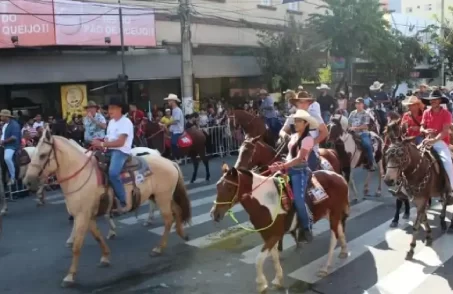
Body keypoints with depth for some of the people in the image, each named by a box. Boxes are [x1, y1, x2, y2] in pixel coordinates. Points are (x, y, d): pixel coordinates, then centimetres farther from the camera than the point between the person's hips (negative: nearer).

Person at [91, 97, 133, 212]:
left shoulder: (126, 122, -11)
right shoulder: (111, 122, 18)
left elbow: (120, 142, -20)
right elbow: (109, 138, 19)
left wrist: (101, 144, -20)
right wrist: (99, 142, -3)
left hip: (121, 151, -9)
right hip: (110, 150, 10)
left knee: (113, 173, -32)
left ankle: (123, 202, -21)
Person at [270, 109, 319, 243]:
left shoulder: (308, 139, -11)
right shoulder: (293, 136, 14)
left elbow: (299, 158, -20)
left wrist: (281, 167, -28)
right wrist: (282, 166, -2)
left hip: (300, 171, -8)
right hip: (289, 169, 8)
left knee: (298, 200, -18)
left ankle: (306, 228, 0)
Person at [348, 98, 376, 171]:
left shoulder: (365, 114, -1)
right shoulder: (352, 113, 13)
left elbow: (365, 126, -10)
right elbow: (348, 123, 15)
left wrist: (356, 128, -18)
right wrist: (349, 128, -6)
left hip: (363, 133, -4)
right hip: (353, 133, 5)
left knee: (367, 145, -24)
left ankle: (371, 164, -11)